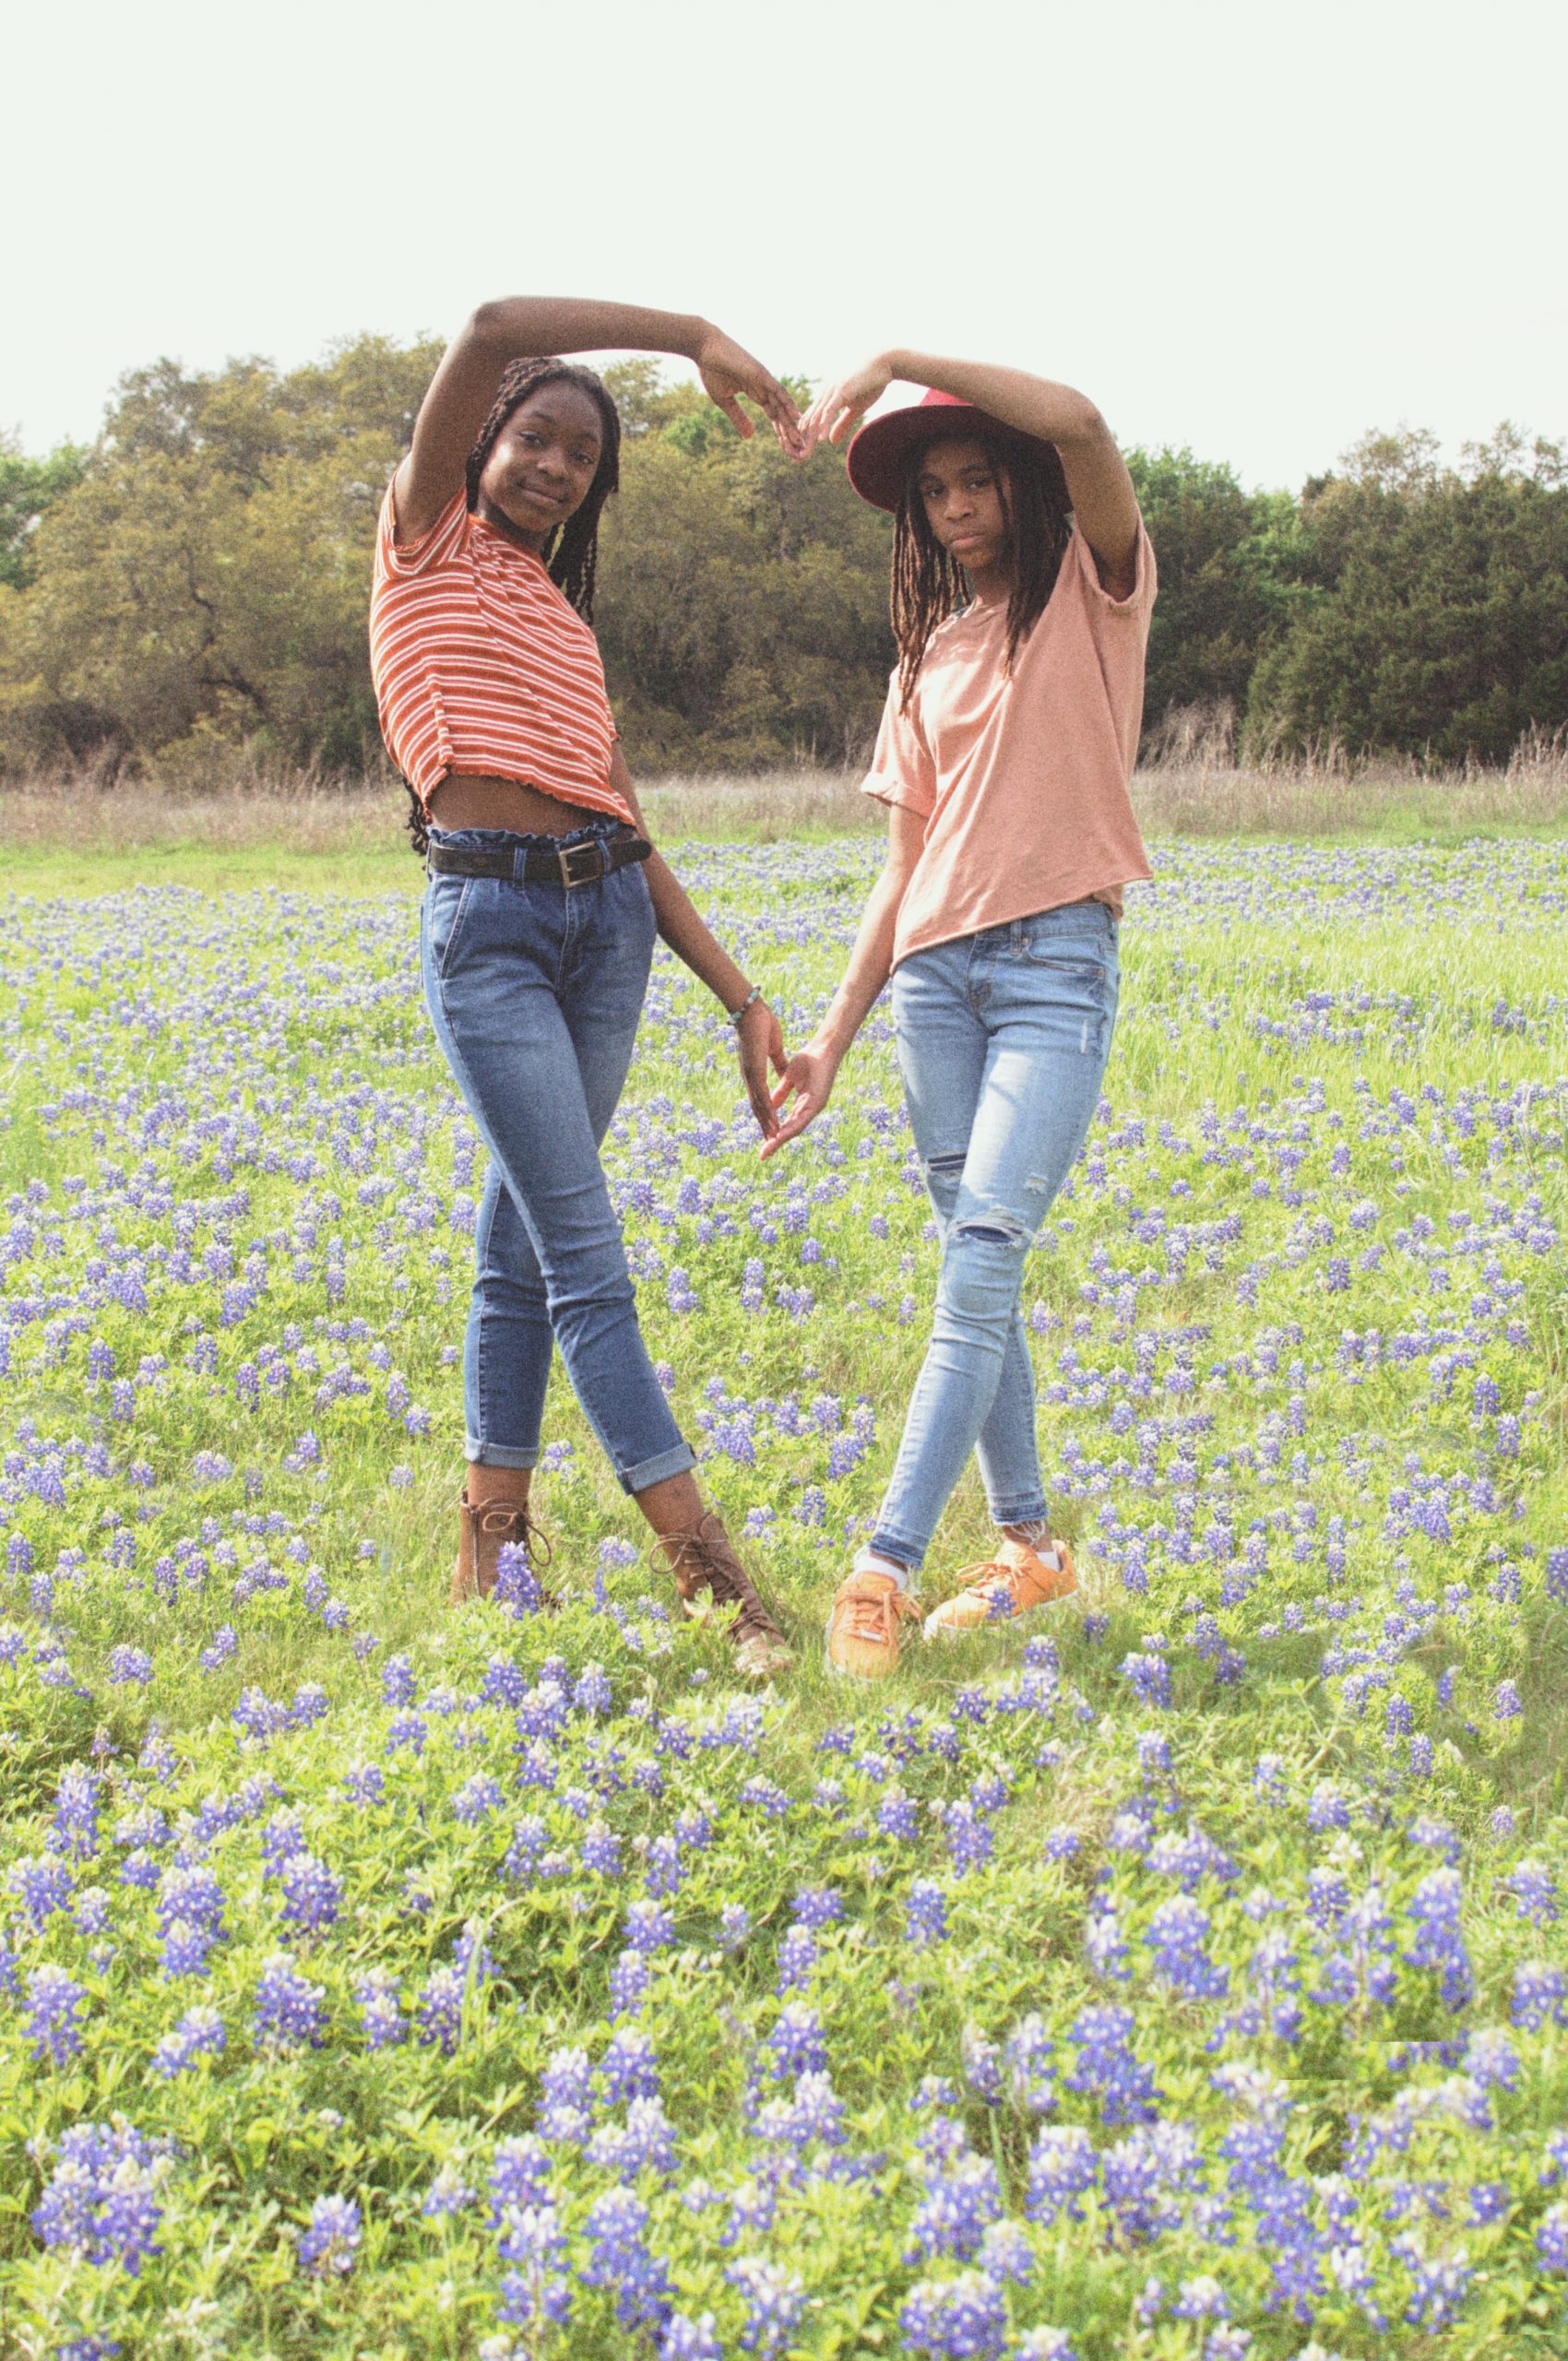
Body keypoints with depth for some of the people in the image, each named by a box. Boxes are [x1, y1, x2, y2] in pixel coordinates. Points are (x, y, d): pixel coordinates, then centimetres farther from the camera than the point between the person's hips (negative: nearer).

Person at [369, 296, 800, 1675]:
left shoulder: (567, 620, 21)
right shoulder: (428, 543, 6)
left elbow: (633, 836, 17)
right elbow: (491, 330, -10)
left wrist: (740, 996, 11)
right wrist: (693, 336, -7)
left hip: (608, 921, 6)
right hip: (488, 925, -6)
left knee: (524, 1243, 10)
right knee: (587, 1257, -8)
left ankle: (492, 1540, 18)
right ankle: (709, 1574, -8)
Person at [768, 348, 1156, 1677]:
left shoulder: (1097, 592, 4)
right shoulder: (930, 654, 18)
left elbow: (1082, 427, -17)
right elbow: (906, 869, 17)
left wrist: (895, 358, -13)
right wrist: (833, 1036, 11)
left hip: (1058, 962, -6)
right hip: (936, 967, 6)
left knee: (981, 1263, -15)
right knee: (979, 1270, 6)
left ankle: (887, 1568, -19)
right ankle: (1030, 1544, 16)